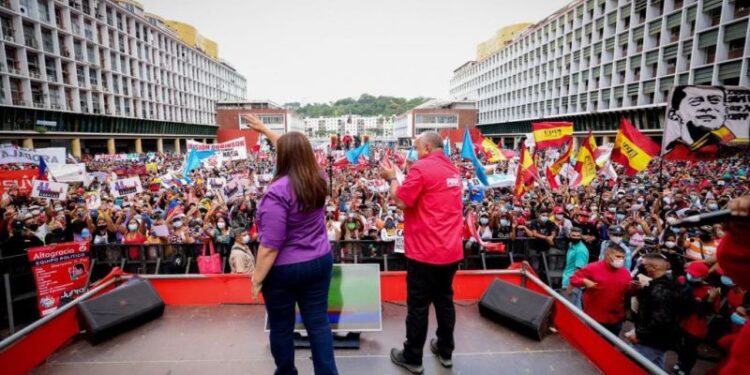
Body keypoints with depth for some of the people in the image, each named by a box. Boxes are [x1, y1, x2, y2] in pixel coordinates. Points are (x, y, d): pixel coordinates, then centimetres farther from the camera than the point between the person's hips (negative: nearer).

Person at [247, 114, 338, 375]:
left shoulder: (278, 191, -23)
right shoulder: (318, 180, -4)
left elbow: (271, 244, -22)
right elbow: (295, 149, 14)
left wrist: (257, 277, -11)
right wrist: (264, 130, 24)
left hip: (284, 269, -5)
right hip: (320, 261, 6)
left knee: (281, 327, 17)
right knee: (318, 323, 14)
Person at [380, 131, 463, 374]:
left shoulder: (422, 167, -15)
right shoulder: (453, 170, 11)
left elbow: (401, 201, -15)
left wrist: (391, 177, 0)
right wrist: (401, 175, 17)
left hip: (425, 251, -8)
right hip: (451, 250, 8)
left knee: (418, 305, 6)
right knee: (444, 300, 19)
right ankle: (445, 352, 33)